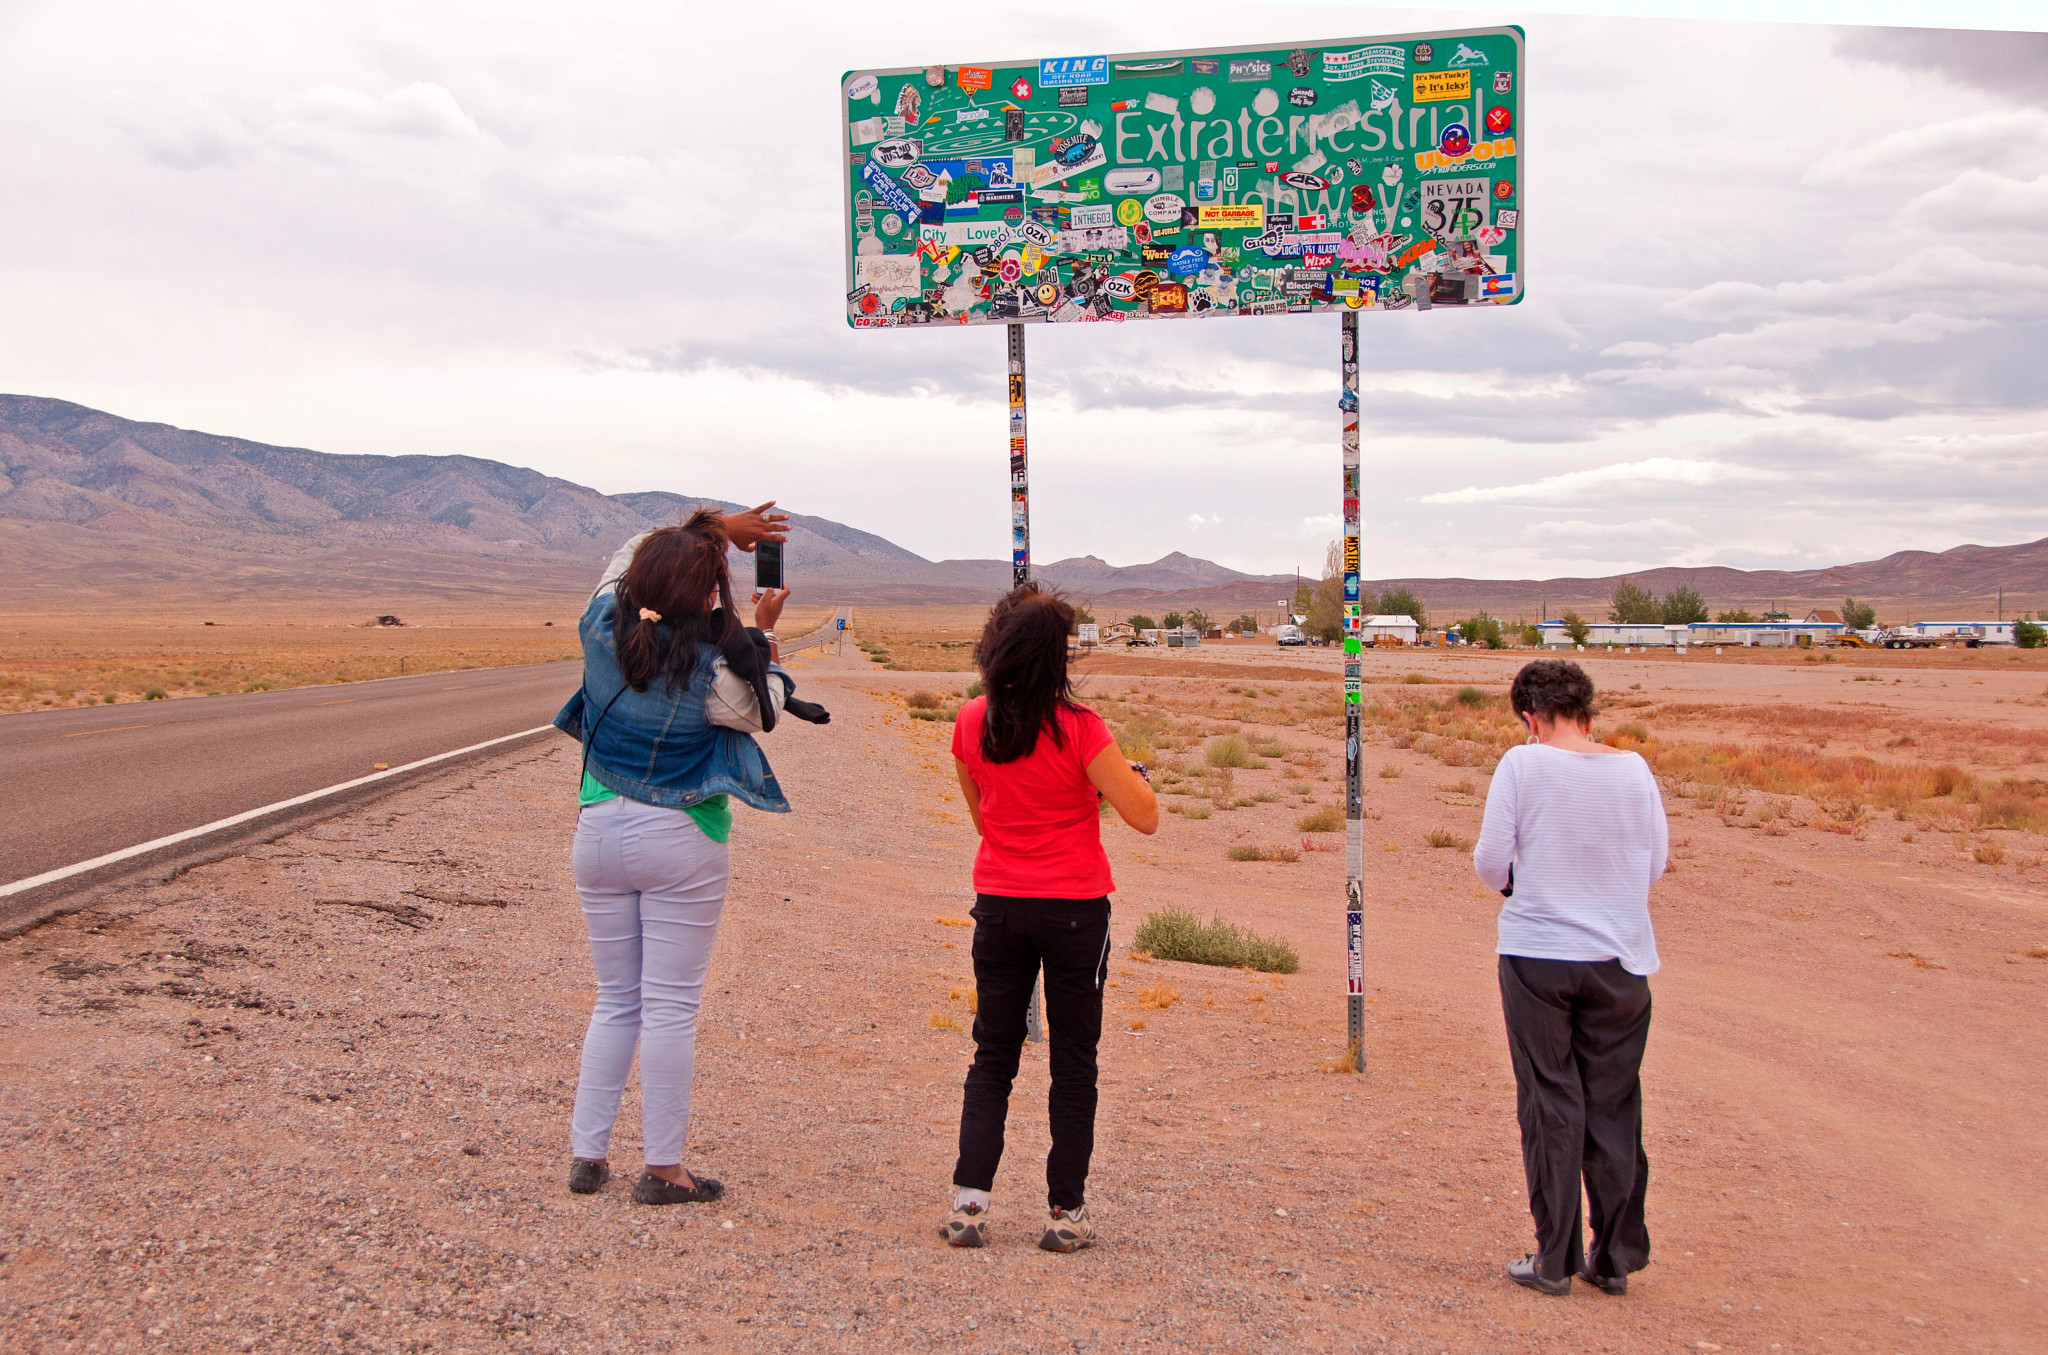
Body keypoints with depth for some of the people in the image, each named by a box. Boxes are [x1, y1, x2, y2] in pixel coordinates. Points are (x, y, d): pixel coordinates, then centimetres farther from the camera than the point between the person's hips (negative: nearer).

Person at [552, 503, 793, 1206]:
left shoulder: (603, 630, -5)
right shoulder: (718, 655, -15)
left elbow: (625, 553, 15)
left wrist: (714, 527, 17)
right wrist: (763, 630, 12)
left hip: (600, 832, 5)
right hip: (682, 841, -4)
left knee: (615, 1000, 16)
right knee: (671, 1004, 2)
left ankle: (586, 1152, 19)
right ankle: (662, 1168, 8)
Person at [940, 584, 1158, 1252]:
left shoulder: (970, 723, -1)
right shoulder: (1077, 728, -17)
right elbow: (1145, 818, -14)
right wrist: (1132, 776, 4)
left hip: (999, 906, 4)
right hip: (1074, 908, -4)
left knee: (992, 1058, 14)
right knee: (1073, 1064, 8)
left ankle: (969, 1199, 6)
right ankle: (1066, 1211, 11)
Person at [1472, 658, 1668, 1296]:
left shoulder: (1523, 764, -9)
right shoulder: (1634, 769, -1)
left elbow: (1490, 862, -8)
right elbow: (1656, 864, 5)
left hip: (1537, 956, -2)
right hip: (1619, 961, 2)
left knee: (1550, 1107, 7)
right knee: (1614, 1109, 11)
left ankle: (1555, 1261, 11)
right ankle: (1615, 1260, 18)